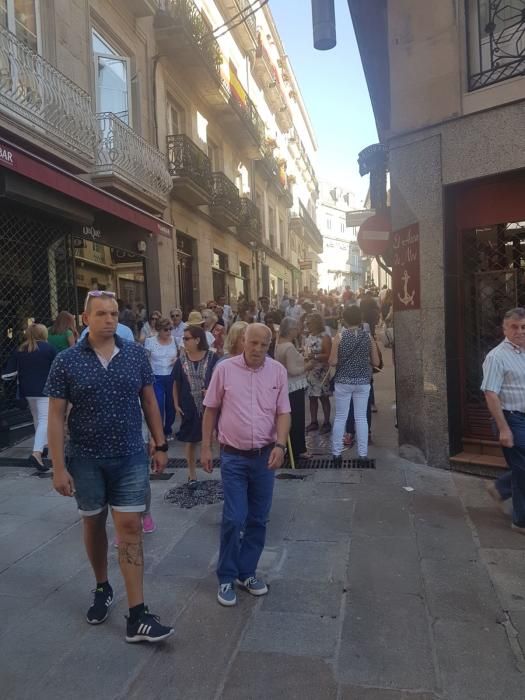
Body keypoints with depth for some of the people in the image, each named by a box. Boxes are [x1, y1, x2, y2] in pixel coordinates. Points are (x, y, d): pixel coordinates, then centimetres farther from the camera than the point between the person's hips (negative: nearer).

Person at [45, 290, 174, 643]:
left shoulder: (137, 354, -3)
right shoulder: (66, 361, -7)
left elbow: (149, 401, 6)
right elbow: (56, 416, -5)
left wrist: (160, 446, 5)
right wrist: (59, 468, -8)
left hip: (131, 456, 0)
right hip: (86, 459, 0)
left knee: (130, 527, 0)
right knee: (94, 522, 17)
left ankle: (137, 616, 7)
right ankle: (102, 588, 41)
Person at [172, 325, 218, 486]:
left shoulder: (212, 357, -8)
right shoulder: (181, 360, 0)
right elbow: (176, 383, 7)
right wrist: (176, 404, 2)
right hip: (188, 407, 3)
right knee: (190, 441, 11)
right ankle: (192, 475, 25)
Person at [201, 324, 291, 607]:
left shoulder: (278, 371, -2)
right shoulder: (225, 369, -6)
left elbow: (283, 413, 1)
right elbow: (211, 410, 2)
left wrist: (280, 445, -14)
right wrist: (205, 447, 1)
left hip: (265, 456, 3)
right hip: (233, 456, -2)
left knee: (258, 519, 11)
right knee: (234, 519, -2)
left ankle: (246, 572, 29)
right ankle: (226, 577, 17)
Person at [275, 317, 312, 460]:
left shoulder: (279, 344, 8)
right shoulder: (289, 347, -22)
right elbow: (292, 370, -25)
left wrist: (303, 363, 12)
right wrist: (307, 367, -11)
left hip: (287, 386, 10)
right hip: (294, 387, -10)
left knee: (290, 418, 16)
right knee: (297, 419, 1)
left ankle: (292, 448, 25)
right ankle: (298, 450, 10)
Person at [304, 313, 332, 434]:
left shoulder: (325, 337, -12)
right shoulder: (308, 336, 10)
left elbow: (328, 355, -18)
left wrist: (314, 356, -27)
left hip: (321, 373, -7)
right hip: (309, 371, 7)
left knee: (323, 398, 3)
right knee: (312, 397, 12)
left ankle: (327, 423, 13)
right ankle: (313, 422, 22)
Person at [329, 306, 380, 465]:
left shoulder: (339, 336, -7)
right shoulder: (368, 336, -1)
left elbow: (332, 362, -10)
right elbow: (376, 362, 0)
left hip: (343, 381, -1)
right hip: (363, 382, 1)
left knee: (340, 417, 6)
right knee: (361, 418, 8)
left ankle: (336, 453, 10)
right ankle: (362, 454, 10)